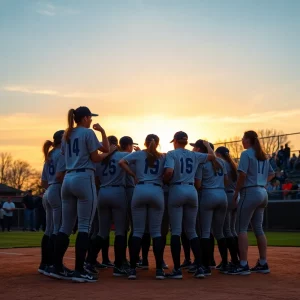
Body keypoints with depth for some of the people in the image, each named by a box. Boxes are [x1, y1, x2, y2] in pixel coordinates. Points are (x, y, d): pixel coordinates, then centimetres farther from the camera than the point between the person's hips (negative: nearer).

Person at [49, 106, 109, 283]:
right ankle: (79, 271, -10)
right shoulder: (88, 132, -3)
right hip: (84, 179, -7)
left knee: (66, 226, 10)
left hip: (68, 179, 7)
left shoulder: (67, 135, 18)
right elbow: (96, 158, -4)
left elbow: (66, 155, 17)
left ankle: (57, 267, 10)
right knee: (84, 226, -7)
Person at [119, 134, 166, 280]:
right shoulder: (163, 157, 14)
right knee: (156, 231, 5)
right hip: (157, 192, 0)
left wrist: (134, 175, 6)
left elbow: (121, 162, 0)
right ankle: (159, 269, 0)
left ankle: (132, 269, -2)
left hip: (140, 191, 0)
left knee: (137, 231, 3)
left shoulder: (138, 154, 11)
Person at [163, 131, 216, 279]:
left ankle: (177, 269, -5)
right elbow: (212, 156, 25)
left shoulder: (172, 154, -2)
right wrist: (207, 144, 42)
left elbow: (169, 172, -17)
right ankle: (199, 268, 4)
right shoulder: (194, 155, 12)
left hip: (176, 190, -4)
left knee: (176, 231, -2)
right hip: (192, 191, 4)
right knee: (191, 231, 11)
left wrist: (165, 181, 3)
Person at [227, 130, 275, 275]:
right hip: (263, 192, 8)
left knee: (242, 228, -5)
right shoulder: (263, 156, 16)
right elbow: (271, 174, 25)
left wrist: (236, 191, -8)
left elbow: (242, 174, -16)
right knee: (258, 228, 12)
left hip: (250, 192, -8)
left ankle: (243, 265, -11)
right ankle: (263, 264, 13)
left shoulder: (246, 154, -8)